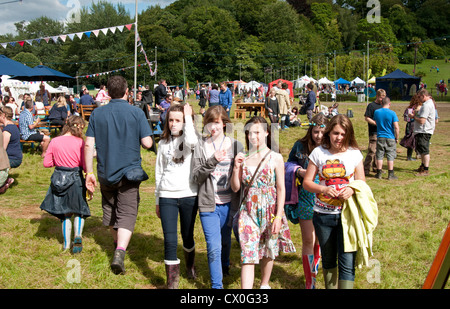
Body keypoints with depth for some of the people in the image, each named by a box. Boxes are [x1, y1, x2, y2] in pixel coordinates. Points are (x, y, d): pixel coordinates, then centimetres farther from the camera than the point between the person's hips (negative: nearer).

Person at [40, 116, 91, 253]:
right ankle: (78, 235, -9)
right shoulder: (80, 142, -11)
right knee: (79, 210, 14)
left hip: (59, 179, 3)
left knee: (65, 213, 15)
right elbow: (85, 165, -10)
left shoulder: (54, 142, -3)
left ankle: (66, 243, 17)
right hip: (76, 178, -3)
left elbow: (46, 163, 1)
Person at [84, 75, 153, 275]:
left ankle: (118, 245, 42)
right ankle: (120, 252, -19)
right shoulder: (136, 113, -8)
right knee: (127, 214, 0)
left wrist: (89, 173, 2)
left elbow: (88, 145, -4)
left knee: (110, 210, 22)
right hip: (129, 172, -3)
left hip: (105, 173, 3)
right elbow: (147, 143, -12)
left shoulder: (97, 114, -1)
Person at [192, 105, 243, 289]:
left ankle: (224, 266, 49)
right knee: (214, 246, -6)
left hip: (228, 203, 2)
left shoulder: (235, 145, 1)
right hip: (208, 203, -2)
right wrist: (212, 161, -22)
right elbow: (196, 176, -8)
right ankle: (217, 285, 7)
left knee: (225, 240, 20)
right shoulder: (201, 146, -1)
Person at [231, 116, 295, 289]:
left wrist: (278, 217, -10)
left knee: (269, 252, 14)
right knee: (248, 255, -7)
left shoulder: (275, 158, -4)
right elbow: (235, 188, 5)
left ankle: (264, 284, 38)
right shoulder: (243, 158, 3)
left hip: (270, 210, -1)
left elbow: (281, 189, -5)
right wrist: (236, 167, -10)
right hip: (249, 211, 1)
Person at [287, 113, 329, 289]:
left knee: (320, 240, 14)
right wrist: (299, 171, -8)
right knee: (308, 242, 2)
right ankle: (309, 281, 12)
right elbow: (289, 163, 11)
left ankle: (314, 269, 39)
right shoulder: (300, 146, -3)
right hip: (306, 199, 0)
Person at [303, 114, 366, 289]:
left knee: (347, 262, -8)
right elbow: (306, 183, 2)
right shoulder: (318, 153, 1)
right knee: (328, 260, 16)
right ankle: (330, 287, 35)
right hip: (323, 215, 1)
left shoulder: (354, 154, 1)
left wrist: (352, 190, -18)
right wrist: (323, 189, -17)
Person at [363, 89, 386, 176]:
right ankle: (366, 169, -7)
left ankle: (376, 167, 21)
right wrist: (377, 123, -18)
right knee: (372, 151, -11)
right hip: (374, 132, -7)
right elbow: (366, 118, -10)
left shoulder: (382, 106, 16)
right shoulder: (371, 105, -5)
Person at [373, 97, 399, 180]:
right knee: (390, 157, 4)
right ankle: (390, 175, 6)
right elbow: (396, 128, -12)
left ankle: (379, 174, 13)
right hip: (390, 138, -3)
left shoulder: (376, 112, 0)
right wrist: (397, 138, -3)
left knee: (379, 156, 9)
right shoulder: (392, 113, -11)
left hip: (380, 137, 3)